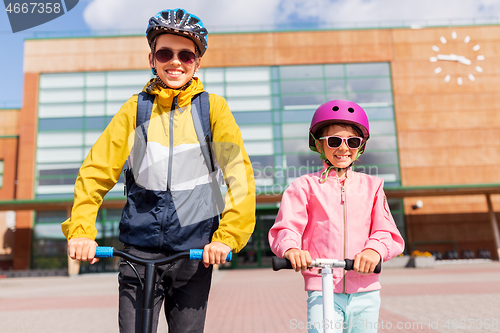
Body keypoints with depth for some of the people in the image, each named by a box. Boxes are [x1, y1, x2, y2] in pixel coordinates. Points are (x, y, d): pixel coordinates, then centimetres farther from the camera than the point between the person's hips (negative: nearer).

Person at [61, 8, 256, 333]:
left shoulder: (212, 107, -1)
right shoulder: (135, 108, 2)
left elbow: (240, 174, -7)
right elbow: (96, 171, 2)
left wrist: (227, 236, -15)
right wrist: (80, 230, -9)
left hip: (195, 249, 0)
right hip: (139, 247, 1)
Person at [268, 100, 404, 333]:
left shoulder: (371, 186, 11)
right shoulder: (305, 186, 4)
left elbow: (388, 233, 3)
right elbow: (285, 228, -5)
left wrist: (375, 250, -20)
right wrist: (291, 248, -28)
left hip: (365, 291, 3)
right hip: (322, 290, -2)